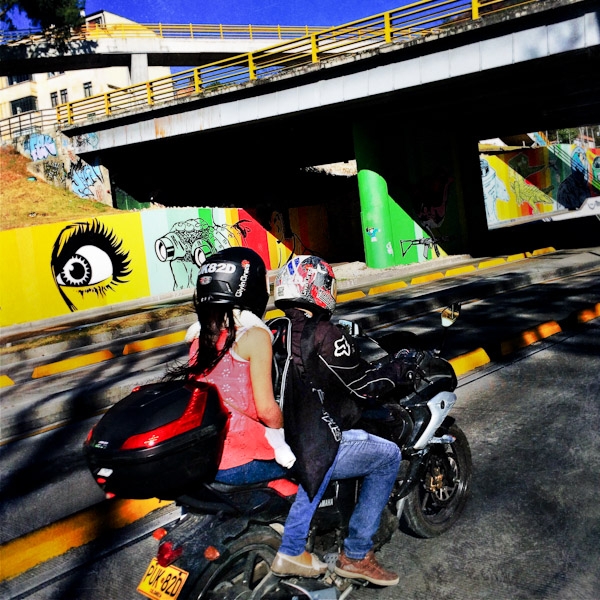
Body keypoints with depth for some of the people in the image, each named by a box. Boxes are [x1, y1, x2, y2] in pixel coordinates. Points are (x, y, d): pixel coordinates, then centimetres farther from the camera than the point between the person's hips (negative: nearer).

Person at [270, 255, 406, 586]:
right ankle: (355, 556, 15)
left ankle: (292, 552, 29)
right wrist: (395, 367, 10)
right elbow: (365, 385, -9)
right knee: (388, 455, 7)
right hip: (308, 450, -8)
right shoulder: (324, 335, -15)